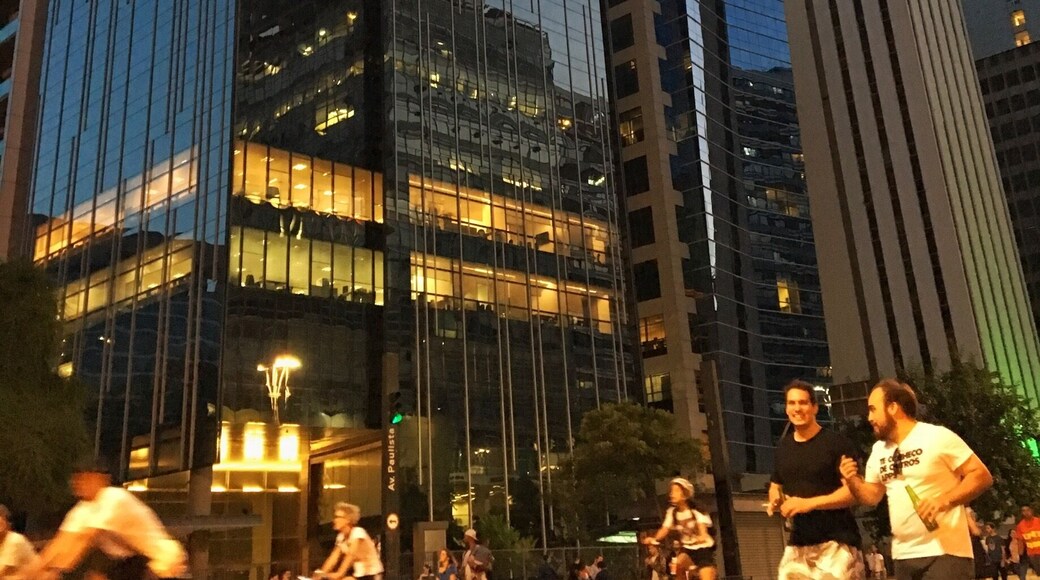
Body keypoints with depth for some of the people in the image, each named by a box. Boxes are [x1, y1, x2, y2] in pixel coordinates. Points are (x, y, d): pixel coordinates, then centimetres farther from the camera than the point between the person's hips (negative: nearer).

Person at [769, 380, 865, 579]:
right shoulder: (783, 447, 13)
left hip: (836, 542, -6)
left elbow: (854, 490, -12)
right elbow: (775, 486, 26)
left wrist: (809, 503, -20)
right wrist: (775, 500, 2)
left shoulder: (836, 442, -6)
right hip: (798, 544, 6)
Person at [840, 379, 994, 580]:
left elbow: (982, 476, -10)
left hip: (945, 552, -7)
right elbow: (873, 496, 19)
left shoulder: (937, 436, -9)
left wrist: (944, 501, -22)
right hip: (903, 556, 7)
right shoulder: (878, 450, 12)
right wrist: (852, 480, -2)